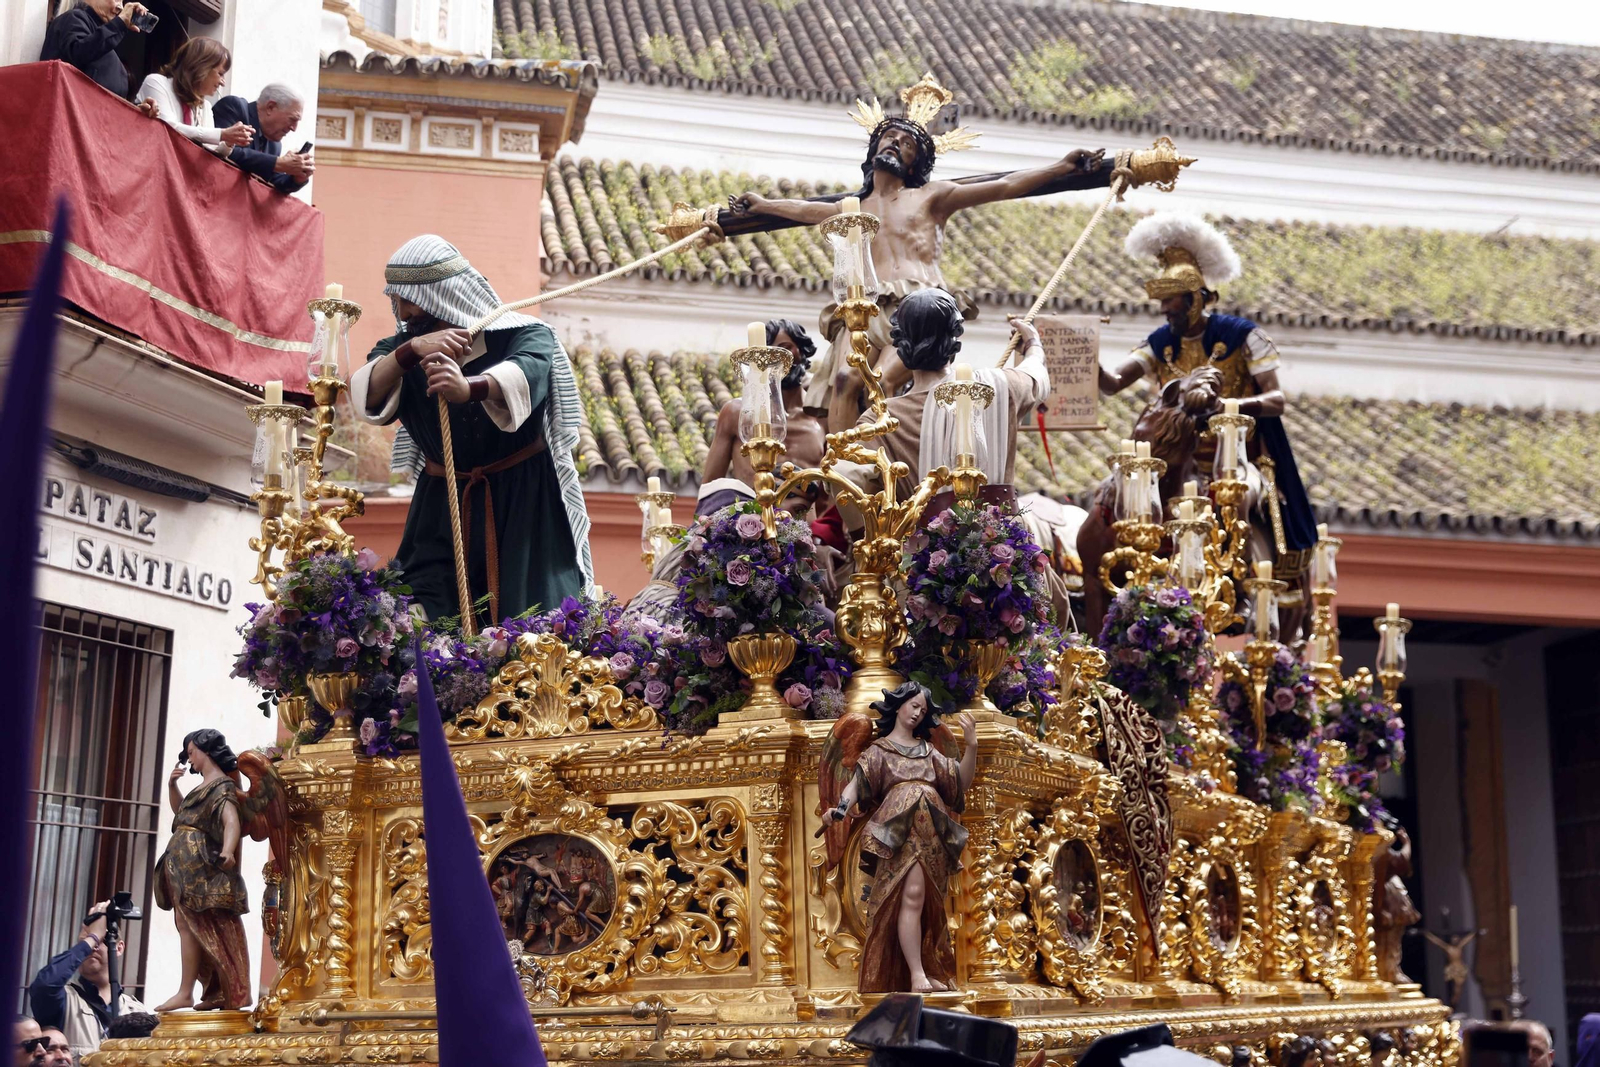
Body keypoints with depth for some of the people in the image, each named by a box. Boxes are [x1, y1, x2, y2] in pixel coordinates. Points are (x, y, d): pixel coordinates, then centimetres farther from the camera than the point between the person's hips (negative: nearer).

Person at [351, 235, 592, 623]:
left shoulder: (524, 335, -11)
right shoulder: (402, 347, 3)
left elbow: (523, 376, -34)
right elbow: (365, 397, -16)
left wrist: (470, 389, -56)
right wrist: (411, 350, -35)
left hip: (522, 505, -3)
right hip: (442, 508, 3)